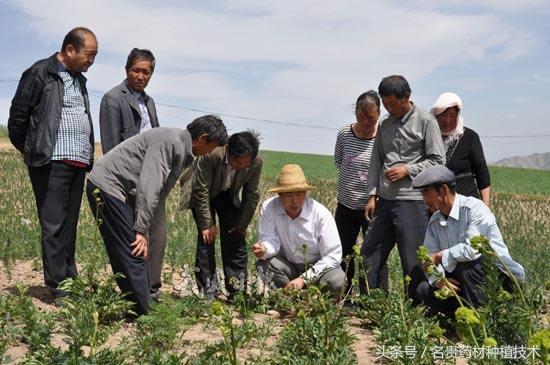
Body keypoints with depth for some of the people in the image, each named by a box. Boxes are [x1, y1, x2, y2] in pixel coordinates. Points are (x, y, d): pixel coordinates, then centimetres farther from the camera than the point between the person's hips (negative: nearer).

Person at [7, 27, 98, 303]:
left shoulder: (79, 79, 19)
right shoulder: (40, 73, -4)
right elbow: (18, 115, -2)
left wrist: (88, 157, 15)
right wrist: (29, 151, 6)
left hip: (79, 164, 7)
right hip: (52, 163, -7)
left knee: (69, 226, 10)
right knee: (53, 226, -5)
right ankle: (58, 289, -2)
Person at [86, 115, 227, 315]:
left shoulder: (182, 151, 13)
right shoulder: (170, 141, -18)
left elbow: (159, 191, 14)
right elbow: (148, 186, -24)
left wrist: (143, 228, 9)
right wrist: (141, 230, -23)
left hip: (116, 191, 10)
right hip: (107, 185, -10)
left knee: (129, 257, 10)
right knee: (133, 253, -11)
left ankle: (138, 311, 16)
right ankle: (142, 315, -8)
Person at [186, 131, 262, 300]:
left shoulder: (256, 162, -28)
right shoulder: (211, 154, -38)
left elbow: (252, 195, -11)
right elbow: (201, 191, -27)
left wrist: (242, 224, -6)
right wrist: (206, 224, -23)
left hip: (228, 195, 3)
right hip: (204, 194, -3)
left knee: (236, 238, -2)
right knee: (207, 237, -12)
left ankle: (238, 291, 7)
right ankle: (209, 293, -5)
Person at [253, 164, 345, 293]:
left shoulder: (321, 214, -20)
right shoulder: (269, 207, -15)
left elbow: (333, 256, -19)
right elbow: (270, 239, -11)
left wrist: (304, 278, -25)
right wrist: (264, 250, -37)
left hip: (318, 266, -1)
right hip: (287, 266, 2)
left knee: (336, 281, -30)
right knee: (263, 263, -26)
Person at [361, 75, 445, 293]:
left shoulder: (425, 122, -3)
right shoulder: (385, 125, 14)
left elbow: (438, 161, -5)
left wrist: (407, 171, -14)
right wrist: (372, 195, 8)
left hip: (412, 201, -6)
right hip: (384, 200, 6)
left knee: (412, 261, -1)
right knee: (370, 254, 10)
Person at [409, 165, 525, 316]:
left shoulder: (474, 208, -19)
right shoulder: (434, 222, 6)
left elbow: (472, 250, -32)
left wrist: (440, 256, -18)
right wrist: (437, 279, -18)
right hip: (460, 281, 7)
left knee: (467, 265, -35)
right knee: (423, 289, -9)